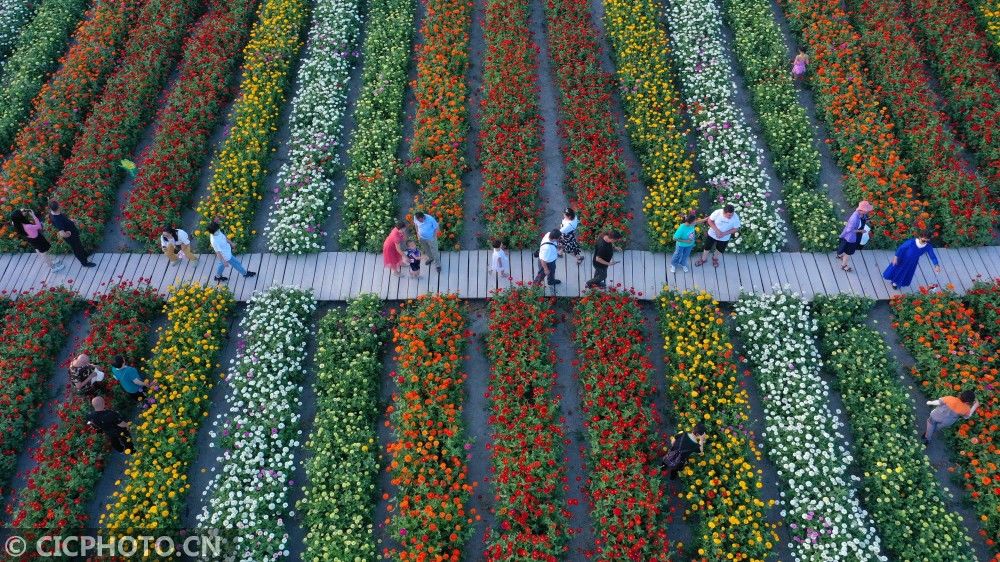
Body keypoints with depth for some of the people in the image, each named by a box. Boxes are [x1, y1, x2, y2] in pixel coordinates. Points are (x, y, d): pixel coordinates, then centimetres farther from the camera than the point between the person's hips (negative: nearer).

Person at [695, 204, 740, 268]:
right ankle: (703, 259, 51)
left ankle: (715, 258, 58)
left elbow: (735, 229, -15)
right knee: (707, 247, 22)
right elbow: (710, 220, -16)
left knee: (719, 250, 26)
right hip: (712, 234, -1)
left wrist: (724, 233, -27)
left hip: (724, 238, 1)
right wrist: (717, 230, -26)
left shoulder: (735, 217, -30)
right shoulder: (717, 212, -32)